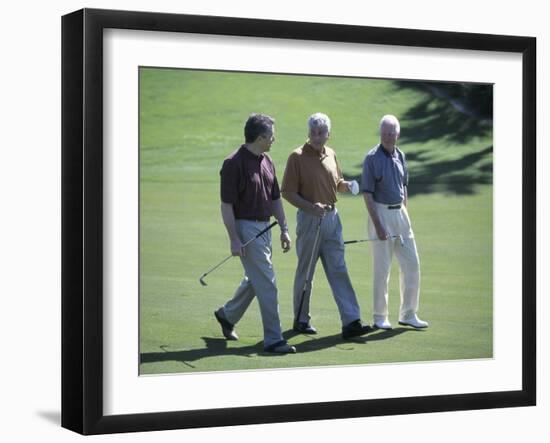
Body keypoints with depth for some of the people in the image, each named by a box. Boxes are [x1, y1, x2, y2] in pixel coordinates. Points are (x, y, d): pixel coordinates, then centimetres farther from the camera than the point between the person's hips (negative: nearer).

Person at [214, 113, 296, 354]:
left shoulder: (266, 162, 10)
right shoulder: (234, 163, -16)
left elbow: (275, 198, 18)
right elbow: (226, 205, -16)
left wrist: (284, 228, 13)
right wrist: (234, 239, -19)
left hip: (264, 227, 9)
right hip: (246, 227, -9)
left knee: (254, 279, 20)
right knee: (267, 284, -9)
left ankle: (227, 315, 41)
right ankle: (273, 339, -5)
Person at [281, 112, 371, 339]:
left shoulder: (331, 154, 10)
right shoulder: (297, 157, -8)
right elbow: (287, 192, -9)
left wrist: (347, 185, 0)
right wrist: (310, 207, -22)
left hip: (332, 218, 5)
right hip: (309, 219, -5)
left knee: (339, 271, 0)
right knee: (305, 273, 5)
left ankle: (351, 322, -4)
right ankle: (301, 320, 19)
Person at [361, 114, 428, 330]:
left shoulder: (400, 155, 9)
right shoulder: (372, 158, -10)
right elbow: (367, 193, -12)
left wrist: (405, 213, 13)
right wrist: (377, 224, -17)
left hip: (400, 213, 7)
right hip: (381, 213, -6)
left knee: (412, 264, 7)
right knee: (381, 268, -2)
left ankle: (408, 314, 18)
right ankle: (380, 317, 9)